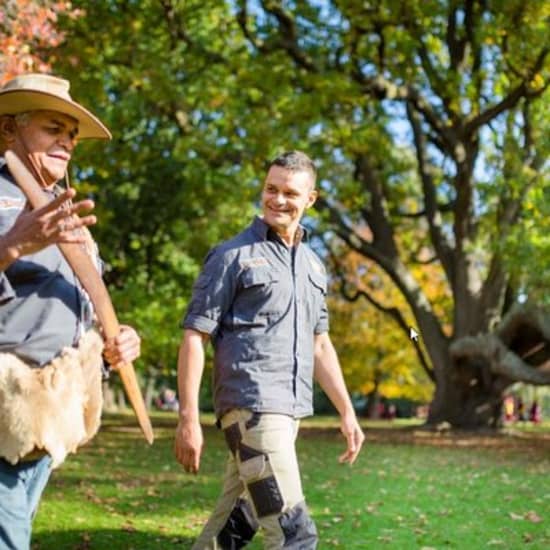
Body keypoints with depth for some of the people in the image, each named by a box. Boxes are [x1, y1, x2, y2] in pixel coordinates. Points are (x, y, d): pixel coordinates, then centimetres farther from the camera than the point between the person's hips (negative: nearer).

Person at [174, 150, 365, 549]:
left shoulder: (313, 264, 17)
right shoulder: (234, 256, -4)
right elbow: (194, 337, -7)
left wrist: (347, 412, 16)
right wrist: (189, 418, -14)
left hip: (290, 409, 7)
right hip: (251, 406, -7)